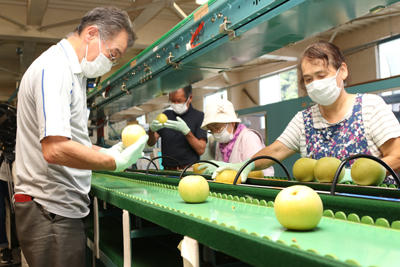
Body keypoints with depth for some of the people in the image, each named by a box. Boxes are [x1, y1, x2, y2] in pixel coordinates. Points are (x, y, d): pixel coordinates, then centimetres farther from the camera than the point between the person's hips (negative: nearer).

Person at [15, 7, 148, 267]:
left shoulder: (69, 71, 16)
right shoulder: (55, 67, -16)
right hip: (51, 213, -10)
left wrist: (107, 151, 9)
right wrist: (116, 162, -18)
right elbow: (55, 149, -27)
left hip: (63, 208, 10)